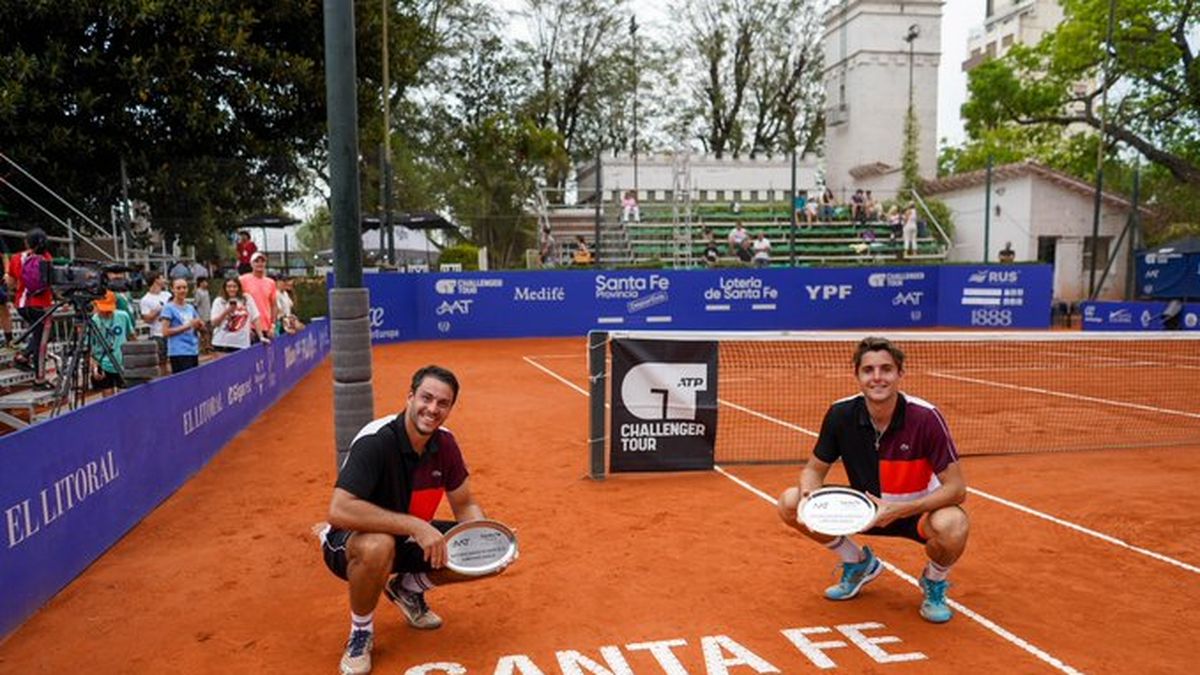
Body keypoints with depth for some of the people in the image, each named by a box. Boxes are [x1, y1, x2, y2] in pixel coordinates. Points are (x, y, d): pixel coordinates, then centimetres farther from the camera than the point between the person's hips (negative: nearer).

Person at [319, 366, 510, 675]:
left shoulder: (445, 443, -9)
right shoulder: (375, 441, -29)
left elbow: (465, 505, 1)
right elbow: (339, 511, -39)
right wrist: (415, 526, -41)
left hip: (408, 539, 6)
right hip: (350, 543, -6)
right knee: (378, 546, -41)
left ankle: (408, 589, 15)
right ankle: (361, 633, -10)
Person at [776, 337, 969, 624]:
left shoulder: (925, 417, -25)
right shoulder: (841, 414, -17)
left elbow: (956, 488, -23)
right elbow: (815, 469, -5)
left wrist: (899, 510, -34)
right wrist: (808, 494, -29)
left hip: (917, 511, -3)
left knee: (952, 527, -38)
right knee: (790, 502, -15)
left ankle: (934, 582, 2)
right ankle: (859, 563, 11)